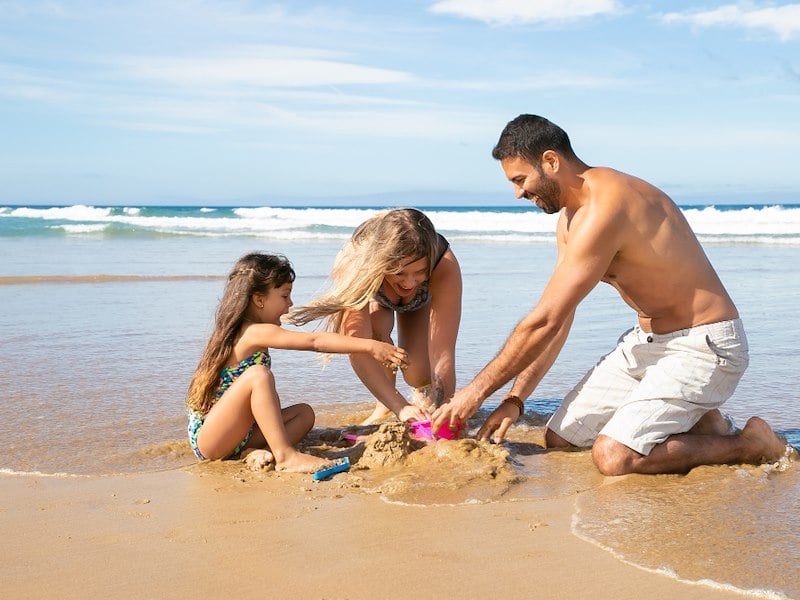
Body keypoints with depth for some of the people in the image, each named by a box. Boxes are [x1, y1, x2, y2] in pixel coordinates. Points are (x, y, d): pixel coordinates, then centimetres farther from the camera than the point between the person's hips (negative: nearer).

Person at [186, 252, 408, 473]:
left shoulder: (241, 331, 13)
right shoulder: (256, 333, -17)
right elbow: (315, 341, -25)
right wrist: (369, 346, -27)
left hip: (235, 435, 10)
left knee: (304, 413, 7)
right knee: (258, 375, -28)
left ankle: (262, 454, -17)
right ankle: (285, 455, -32)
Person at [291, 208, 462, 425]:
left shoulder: (445, 266, -45)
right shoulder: (354, 261, -47)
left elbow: (443, 353, -47)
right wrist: (400, 407, -58)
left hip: (423, 299, 0)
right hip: (374, 293, 0)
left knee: (418, 375, -17)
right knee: (377, 331, -33)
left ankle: (424, 394, 22)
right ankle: (384, 407, -6)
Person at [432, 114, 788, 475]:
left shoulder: (605, 208, -25)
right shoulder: (571, 218, 8)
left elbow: (543, 322, -24)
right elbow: (557, 322, 10)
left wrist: (477, 390, -16)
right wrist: (515, 399, 3)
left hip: (702, 346, -9)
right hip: (646, 342, 10)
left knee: (612, 456, -24)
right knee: (558, 440, 5)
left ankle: (748, 444, -3)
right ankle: (688, 417, 15)